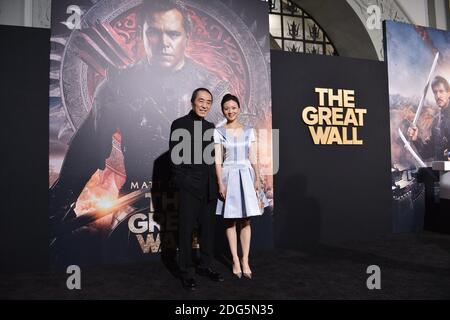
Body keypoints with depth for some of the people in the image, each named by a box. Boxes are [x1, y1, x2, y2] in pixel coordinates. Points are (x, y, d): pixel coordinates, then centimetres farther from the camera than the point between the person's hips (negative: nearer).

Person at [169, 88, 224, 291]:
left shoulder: (210, 127, 12)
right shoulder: (179, 124, -4)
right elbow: (175, 157, -7)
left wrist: (215, 181, 7)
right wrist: (183, 181, -12)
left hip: (209, 187, 6)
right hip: (189, 187, -5)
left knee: (208, 228, 14)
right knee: (186, 230, 4)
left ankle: (205, 266, 30)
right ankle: (186, 272, 18)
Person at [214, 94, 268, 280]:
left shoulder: (249, 131, 8)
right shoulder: (219, 132, 1)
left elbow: (253, 158, 8)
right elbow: (217, 160, -4)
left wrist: (257, 179, 1)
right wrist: (220, 183, -11)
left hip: (246, 177, 2)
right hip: (229, 177, -2)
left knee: (246, 221, 4)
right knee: (230, 221, 4)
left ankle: (245, 261, 12)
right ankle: (236, 261, 14)